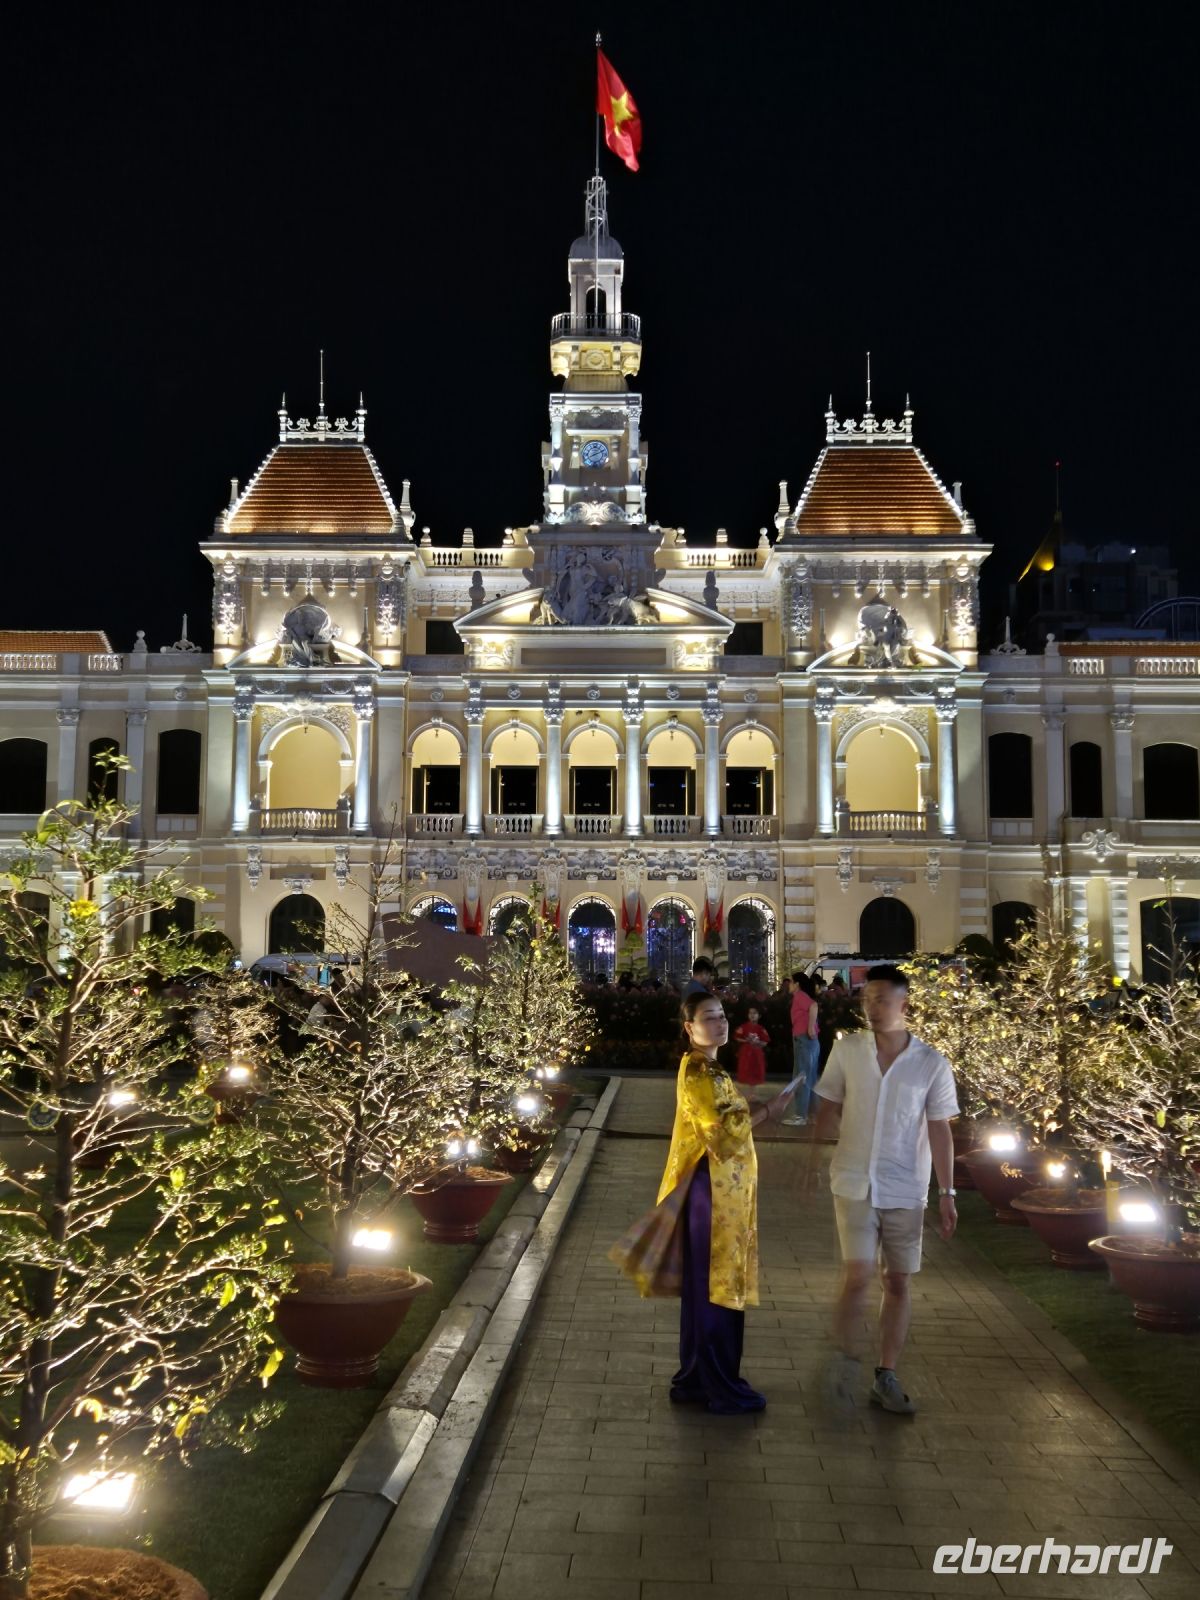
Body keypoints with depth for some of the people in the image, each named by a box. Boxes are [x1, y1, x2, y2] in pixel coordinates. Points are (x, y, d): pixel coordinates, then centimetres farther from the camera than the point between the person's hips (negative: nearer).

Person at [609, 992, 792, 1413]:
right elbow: (721, 1128, -22)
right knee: (716, 1288, -1)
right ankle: (722, 1388, 8)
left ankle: (695, 1380, 24)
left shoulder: (707, 1069, 15)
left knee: (705, 1288, 15)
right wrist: (767, 1111, -13)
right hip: (713, 1190, -10)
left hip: (721, 1189, 10)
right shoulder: (698, 1070, -17)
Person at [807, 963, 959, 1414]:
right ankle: (844, 1355, 14)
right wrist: (813, 1156, 3)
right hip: (854, 1184, -1)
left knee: (898, 1281, 7)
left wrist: (947, 1194, -4)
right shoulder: (846, 1050, -3)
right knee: (858, 1274, -11)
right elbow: (828, 1109, 6)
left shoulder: (932, 1065, -5)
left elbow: (940, 1132, -2)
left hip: (905, 1191, 1)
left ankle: (886, 1377, 21)